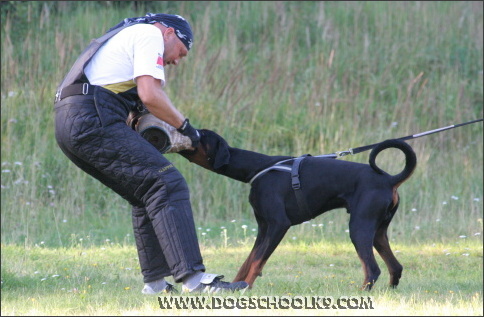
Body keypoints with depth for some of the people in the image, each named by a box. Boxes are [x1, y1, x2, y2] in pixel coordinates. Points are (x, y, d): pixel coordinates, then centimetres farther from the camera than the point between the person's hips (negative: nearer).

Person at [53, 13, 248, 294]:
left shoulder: (124, 36, 34)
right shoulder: (150, 34, 5)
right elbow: (150, 95, -9)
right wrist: (185, 126, 4)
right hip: (93, 120, -10)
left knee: (147, 193, 18)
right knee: (167, 185, -14)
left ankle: (156, 281, 15)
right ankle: (192, 276, -24)